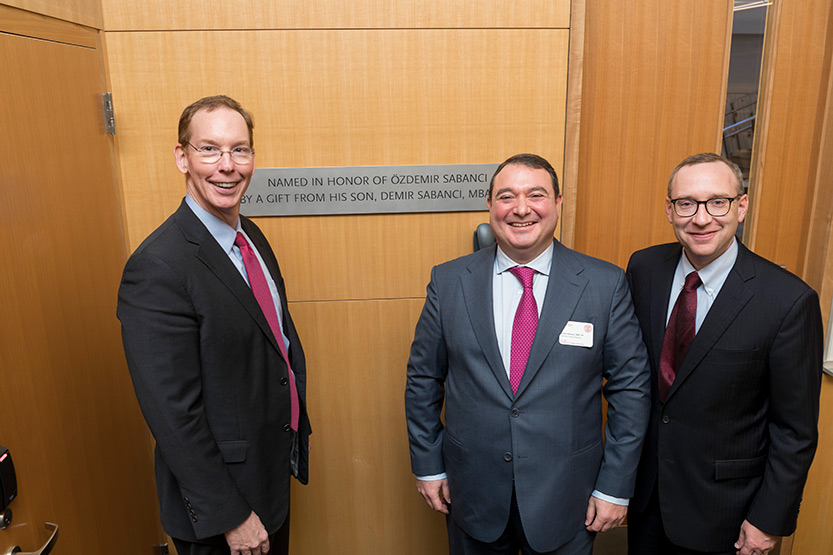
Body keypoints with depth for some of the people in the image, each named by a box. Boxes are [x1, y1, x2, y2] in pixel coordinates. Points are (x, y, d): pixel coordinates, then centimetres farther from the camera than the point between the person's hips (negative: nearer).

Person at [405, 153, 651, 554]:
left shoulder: (605, 284, -8)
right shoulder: (449, 281, -5)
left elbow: (630, 387, -4)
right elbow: (423, 378, 1)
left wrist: (616, 487, -4)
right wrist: (427, 465, 3)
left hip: (564, 500, 0)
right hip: (473, 493, 1)